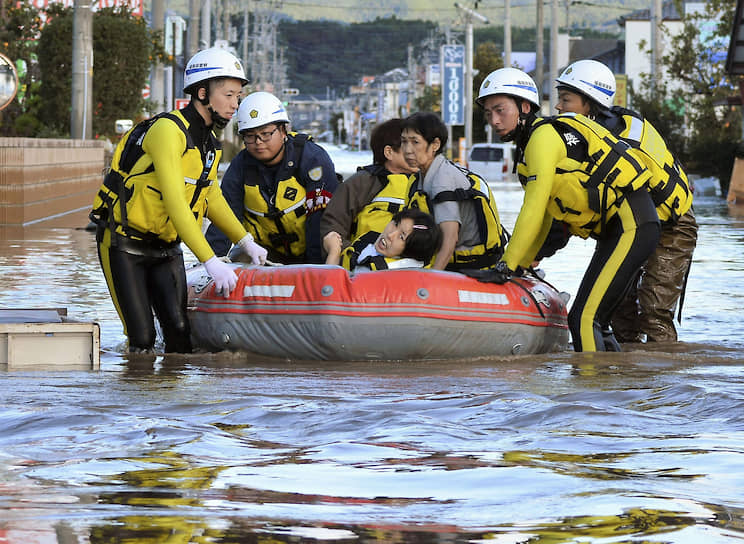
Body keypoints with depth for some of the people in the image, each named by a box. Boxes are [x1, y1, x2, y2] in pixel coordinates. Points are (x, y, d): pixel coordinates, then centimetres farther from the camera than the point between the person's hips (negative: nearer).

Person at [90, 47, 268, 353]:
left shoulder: (209, 144, 5)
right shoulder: (168, 130, -23)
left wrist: (246, 242, 6)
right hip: (124, 245, -7)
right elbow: (174, 203, -30)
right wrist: (210, 262, -34)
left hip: (166, 248, 7)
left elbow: (212, 199, 18)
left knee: (180, 333, -8)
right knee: (142, 339, -10)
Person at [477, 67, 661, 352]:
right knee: (590, 319, 13)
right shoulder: (530, 144, 19)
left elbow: (534, 209, -16)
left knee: (583, 319, -16)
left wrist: (507, 264, -14)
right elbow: (543, 215, 24)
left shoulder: (543, 136, -11)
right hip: (615, 228, 10)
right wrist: (521, 264, 20)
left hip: (631, 225, -10)